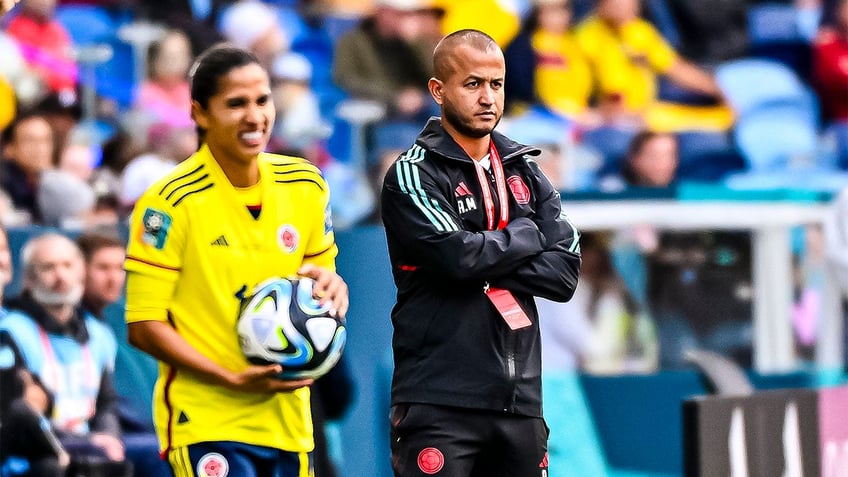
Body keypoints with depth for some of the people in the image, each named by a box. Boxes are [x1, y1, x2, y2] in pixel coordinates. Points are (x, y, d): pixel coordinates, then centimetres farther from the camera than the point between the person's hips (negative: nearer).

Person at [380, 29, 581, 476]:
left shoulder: (525, 172, 15)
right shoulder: (413, 174, -2)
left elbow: (565, 271, 4)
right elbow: (457, 255, -17)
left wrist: (488, 264, -9)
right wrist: (526, 237, -1)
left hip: (519, 400, 6)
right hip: (440, 401, -6)